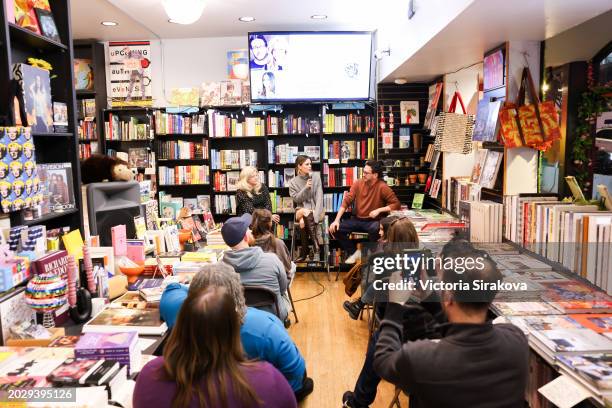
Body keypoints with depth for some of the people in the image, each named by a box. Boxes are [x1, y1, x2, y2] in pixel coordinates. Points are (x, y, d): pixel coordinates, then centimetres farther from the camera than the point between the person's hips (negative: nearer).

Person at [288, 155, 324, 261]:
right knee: (306, 213, -36)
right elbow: (296, 199, -6)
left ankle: (304, 251, -21)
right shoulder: (293, 182, 2)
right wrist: (306, 188, -19)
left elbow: (319, 196, -5)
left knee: (303, 220, -32)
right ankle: (315, 241, -29)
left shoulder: (316, 176, 1)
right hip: (301, 210, 0)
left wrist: (315, 212, -18)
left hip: (315, 210, 0)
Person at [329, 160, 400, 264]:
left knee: (375, 229, -39)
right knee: (335, 229, -14)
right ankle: (354, 252, 8)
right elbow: (346, 201, -4)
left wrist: (379, 210, -22)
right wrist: (336, 220, -13)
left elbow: (396, 204, -12)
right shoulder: (358, 183, -2)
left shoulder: (382, 187, -13)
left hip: (373, 221, -4)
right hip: (357, 220, 4)